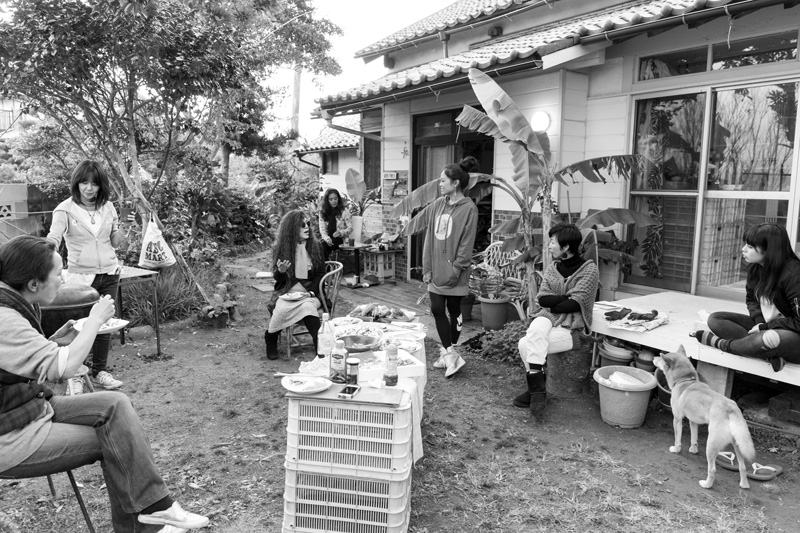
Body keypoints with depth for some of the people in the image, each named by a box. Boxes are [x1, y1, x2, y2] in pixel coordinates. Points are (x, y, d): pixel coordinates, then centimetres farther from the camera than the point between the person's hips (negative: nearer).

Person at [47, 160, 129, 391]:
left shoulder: (108, 207, 4)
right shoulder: (65, 209, -8)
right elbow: (53, 238, -20)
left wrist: (120, 238, -12)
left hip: (109, 274, 3)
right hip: (81, 276, -3)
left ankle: (100, 371, 21)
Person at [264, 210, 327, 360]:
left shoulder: (315, 246, 4)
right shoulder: (281, 248, 3)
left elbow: (320, 274, 6)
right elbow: (278, 279, 7)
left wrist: (311, 292, -10)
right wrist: (280, 271, -17)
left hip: (310, 291, 0)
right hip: (287, 292, 0)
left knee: (307, 305, -34)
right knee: (281, 307, -31)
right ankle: (270, 342, -6)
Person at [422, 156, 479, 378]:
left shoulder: (468, 208, -10)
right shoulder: (437, 204, 6)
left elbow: (466, 243, -13)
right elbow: (429, 237, 7)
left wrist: (456, 269, -16)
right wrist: (427, 267, 3)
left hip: (454, 272, -5)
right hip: (436, 269, 5)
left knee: (453, 310, 7)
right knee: (437, 310, 1)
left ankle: (448, 352, 21)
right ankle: (450, 354, 8)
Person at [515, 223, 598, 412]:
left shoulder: (588, 269, -4)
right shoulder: (552, 268, 13)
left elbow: (575, 304, -12)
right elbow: (542, 298, 2)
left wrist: (552, 304, -3)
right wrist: (566, 298, -10)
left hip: (571, 325, -5)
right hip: (547, 318, 5)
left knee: (527, 344, -25)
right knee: (536, 328, -29)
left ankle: (536, 388, -6)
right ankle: (536, 388, -18)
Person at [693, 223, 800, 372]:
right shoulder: (754, 268, -2)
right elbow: (751, 300, 14)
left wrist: (765, 327, -18)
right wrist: (759, 322, -5)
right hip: (766, 327, 8)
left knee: (771, 339, -42)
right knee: (715, 319, -6)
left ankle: (719, 343, -13)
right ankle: (770, 354, -22)